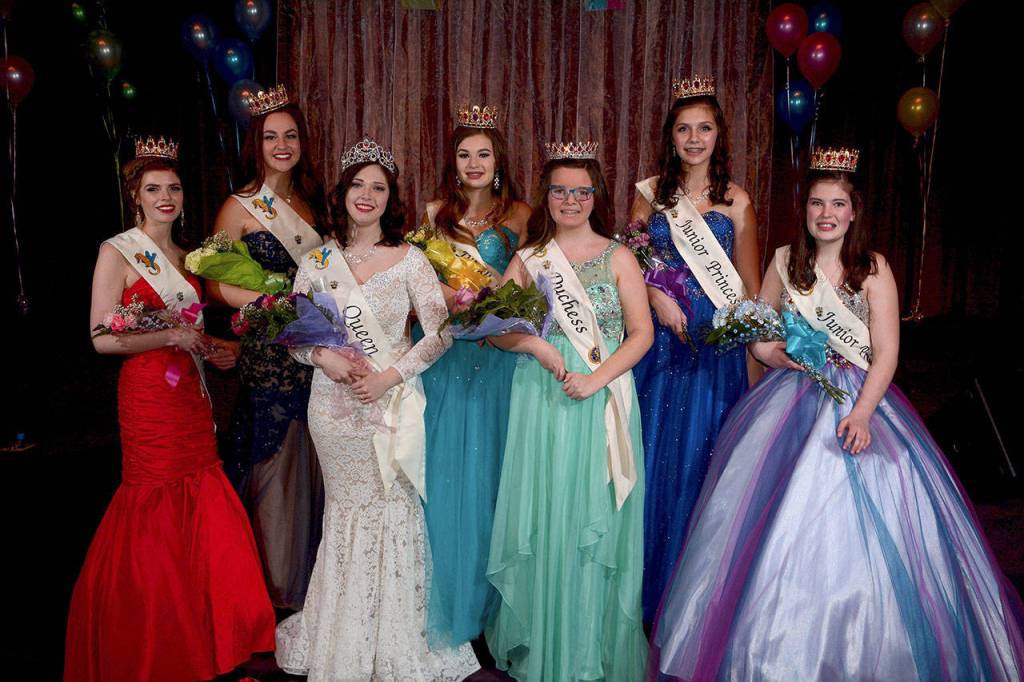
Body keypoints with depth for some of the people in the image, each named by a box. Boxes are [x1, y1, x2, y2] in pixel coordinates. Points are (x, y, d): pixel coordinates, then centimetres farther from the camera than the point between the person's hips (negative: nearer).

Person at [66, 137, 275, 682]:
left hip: (191, 393, 7)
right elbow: (103, 339, -12)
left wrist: (213, 350, 9)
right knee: (156, 514, 0)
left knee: (203, 509, 5)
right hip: (149, 395, -6)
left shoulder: (182, 254, 15)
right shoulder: (117, 252, -6)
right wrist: (172, 337, -14)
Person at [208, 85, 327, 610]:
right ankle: (278, 582, 18)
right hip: (269, 353, -5)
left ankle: (316, 575, 27)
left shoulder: (310, 201, 12)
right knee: (276, 458, 1)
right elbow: (216, 285, -7)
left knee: (317, 462, 11)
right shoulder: (240, 208, -4)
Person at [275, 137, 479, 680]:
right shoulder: (317, 262, 4)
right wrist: (325, 357, -11)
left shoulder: (409, 259, -2)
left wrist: (391, 376, -15)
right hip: (334, 405, 2)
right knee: (347, 511, 10)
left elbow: (440, 333, -6)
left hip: (394, 402, -1)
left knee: (396, 509, 3)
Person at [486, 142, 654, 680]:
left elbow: (641, 332, -2)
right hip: (542, 400, 1)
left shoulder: (618, 258, 4)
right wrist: (536, 345, -14)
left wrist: (596, 378, -15)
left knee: (597, 519, 3)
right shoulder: (527, 259, 8)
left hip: (603, 401, -1)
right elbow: (496, 328, 5)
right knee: (545, 517, 5)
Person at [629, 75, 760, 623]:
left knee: (701, 452, 4)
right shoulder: (651, 192, 7)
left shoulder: (735, 201, 3)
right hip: (659, 337, 1)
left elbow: (749, 285, 5)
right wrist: (656, 297, -9)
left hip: (716, 345, -1)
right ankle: (651, 584, 22)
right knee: (655, 450, 5)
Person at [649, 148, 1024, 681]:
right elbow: (759, 335, 12)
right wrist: (782, 356, -9)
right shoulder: (785, 261, 6)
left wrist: (861, 414, -22)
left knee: (852, 526, -6)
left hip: (858, 400, -2)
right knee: (778, 525, 1)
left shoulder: (873, 269, -3)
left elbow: (886, 352, -9)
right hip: (792, 398, 3)